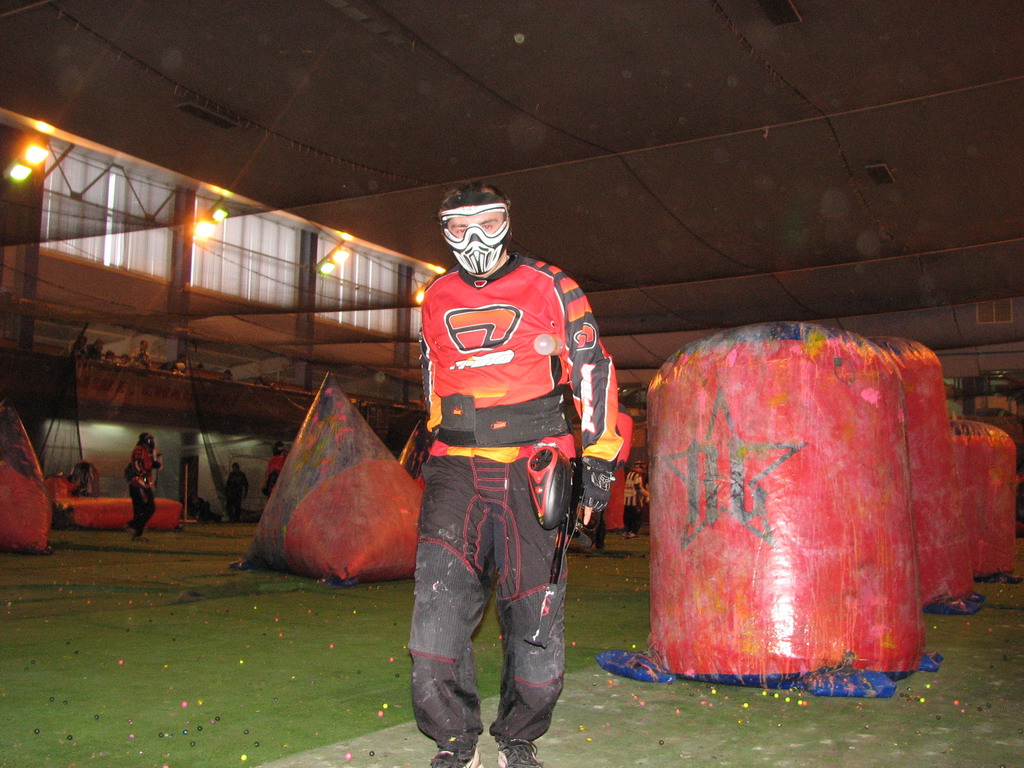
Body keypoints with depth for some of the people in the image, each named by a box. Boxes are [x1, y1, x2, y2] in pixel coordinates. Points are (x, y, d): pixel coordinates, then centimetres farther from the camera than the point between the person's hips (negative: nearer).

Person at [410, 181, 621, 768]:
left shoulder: (549, 287, 4)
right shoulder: (437, 299, 16)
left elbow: (593, 369, 5)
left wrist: (597, 459, 0)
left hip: (533, 467, -2)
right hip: (457, 469, 3)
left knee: (535, 613, 0)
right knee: (440, 599, -11)